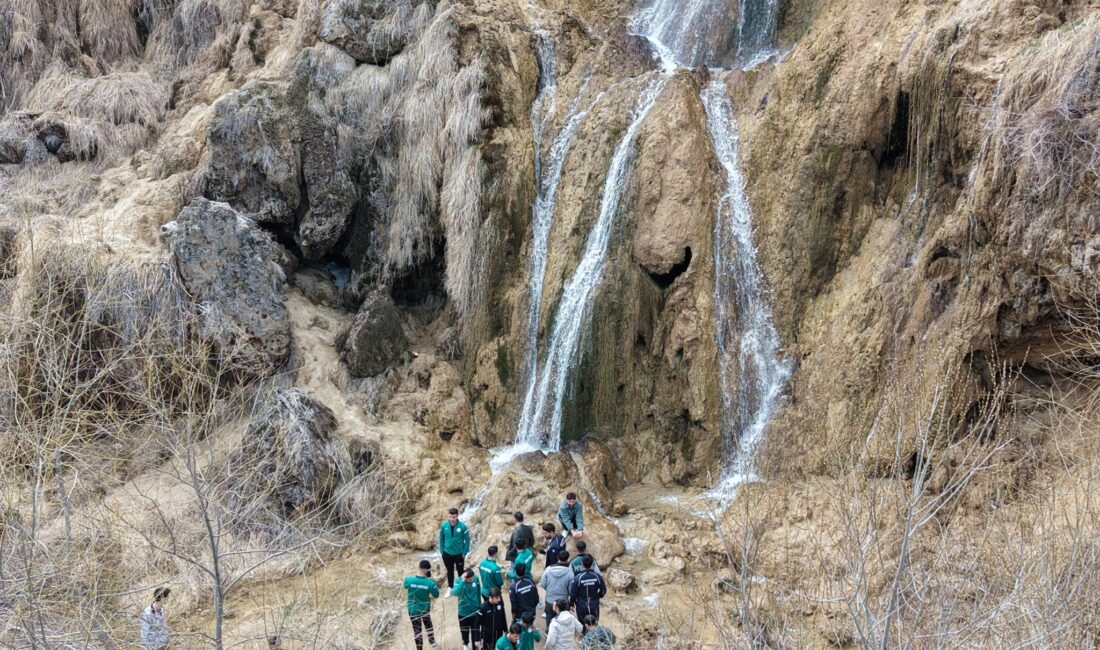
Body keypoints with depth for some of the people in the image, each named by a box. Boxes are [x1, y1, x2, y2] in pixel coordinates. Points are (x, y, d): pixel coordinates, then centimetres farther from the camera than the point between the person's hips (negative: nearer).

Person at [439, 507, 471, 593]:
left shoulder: (462, 526, -20)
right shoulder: (444, 525, -14)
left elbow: (467, 539, -9)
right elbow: (441, 538, 0)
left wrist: (464, 552, -7)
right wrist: (441, 551, 1)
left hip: (459, 554, -2)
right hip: (447, 554, 2)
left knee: (460, 571, 15)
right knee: (450, 571, 20)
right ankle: (450, 588, 38)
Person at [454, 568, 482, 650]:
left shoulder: (476, 579, -13)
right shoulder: (459, 580, -23)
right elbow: (456, 593, -41)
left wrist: (479, 606, 11)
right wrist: (462, 581, -47)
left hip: (475, 610, 1)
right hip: (463, 611, -1)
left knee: (475, 630, 8)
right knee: (464, 630, 20)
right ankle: (466, 643, 50)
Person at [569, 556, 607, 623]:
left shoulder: (577, 578, -17)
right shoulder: (597, 577, -10)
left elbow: (572, 593, -10)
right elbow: (603, 590, 1)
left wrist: (571, 604, 6)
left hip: (581, 608, -2)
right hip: (594, 607, 2)